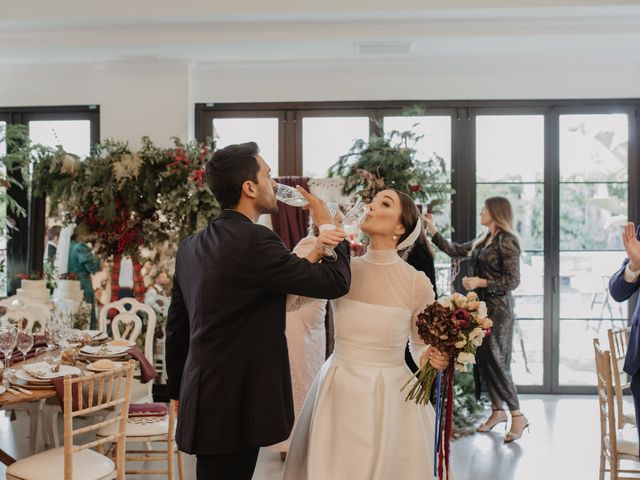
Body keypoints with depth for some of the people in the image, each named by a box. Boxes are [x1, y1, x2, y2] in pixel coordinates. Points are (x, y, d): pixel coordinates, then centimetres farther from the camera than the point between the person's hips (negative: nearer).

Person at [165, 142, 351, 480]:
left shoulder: (190, 246, 7)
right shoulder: (254, 240, -18)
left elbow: (176, 326, 13)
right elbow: (335, 282, -14)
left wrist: (178, 391, 24)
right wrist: (327, 223, 3)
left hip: (204, 402, 8)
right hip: (234, 407, -8)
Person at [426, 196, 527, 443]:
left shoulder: (506, 241, -12)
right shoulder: (483, 240, 12)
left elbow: (512, 280, -16)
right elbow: (455, 250, 19)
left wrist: (480, 282, -18)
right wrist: (432, 230, 17)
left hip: (498, 309, -8)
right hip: (481, 306, 8)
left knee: (496, 362, -6)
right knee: (483, 361, 10)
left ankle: (517, 415, 6)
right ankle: (497, 410, 23)